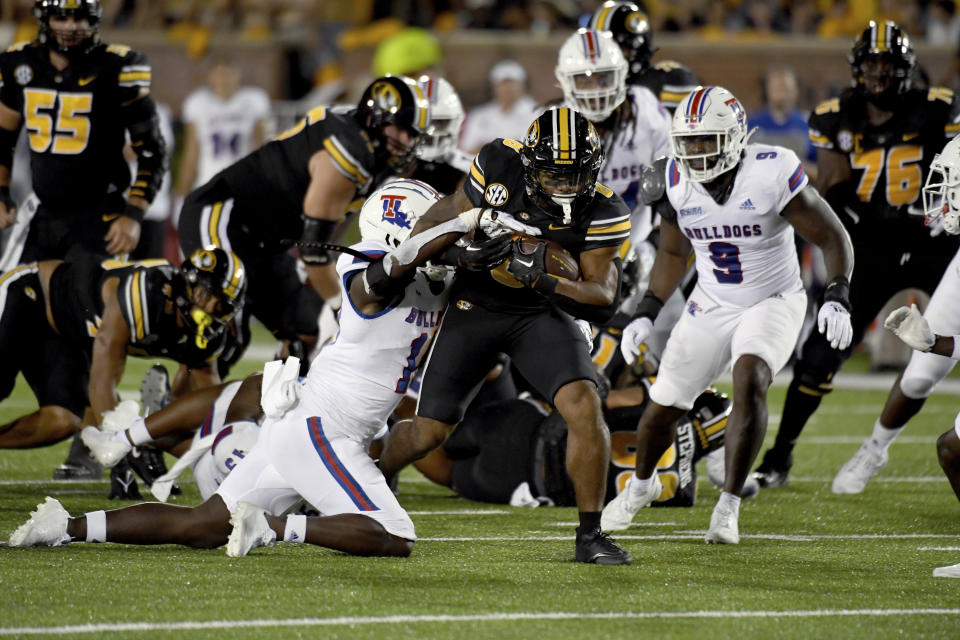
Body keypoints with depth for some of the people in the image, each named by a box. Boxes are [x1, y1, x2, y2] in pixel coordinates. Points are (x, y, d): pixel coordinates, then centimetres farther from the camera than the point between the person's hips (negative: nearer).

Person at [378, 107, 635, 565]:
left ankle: (590, 535, -9)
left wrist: (544, 283, -39)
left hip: (541, 313, 0)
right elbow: (443, 218, -4)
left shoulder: (603, 213, -21)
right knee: (430, 432, 2)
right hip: (474, 308, 0)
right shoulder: (500, 165, -19)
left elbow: (604, 299, -25)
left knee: (585, 407, -22)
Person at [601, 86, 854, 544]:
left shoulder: (772, 175, -25)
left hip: (773, 302, -4)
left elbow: (832, 239, -17)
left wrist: (837, 298, -31)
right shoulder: (677, 183, -11)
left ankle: (729, 506, -19)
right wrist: (646, 314, 1)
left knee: (750, 382, -30)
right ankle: (641, 483, 40)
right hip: (711, 307, 4)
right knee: (663, 408, 8)